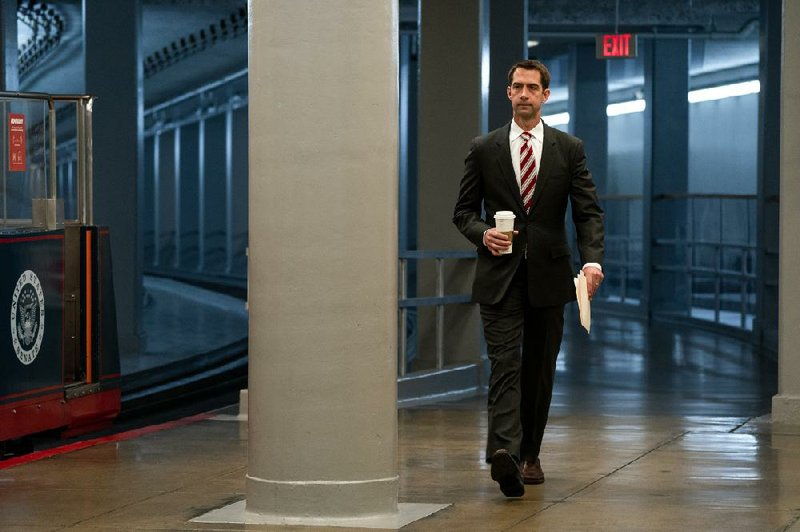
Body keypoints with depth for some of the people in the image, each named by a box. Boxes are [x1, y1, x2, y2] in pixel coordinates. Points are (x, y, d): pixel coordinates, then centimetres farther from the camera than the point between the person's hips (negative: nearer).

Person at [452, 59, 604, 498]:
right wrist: (482, 233, -13)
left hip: (548, 275, 2)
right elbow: (464, 210, 9)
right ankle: (505, 451, -30)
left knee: (540, 370, 10)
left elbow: (588, 212, 0)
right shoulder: (484, 149, 5)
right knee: (505, 364, -14)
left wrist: (592, 259, -16)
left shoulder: (569, 149, 5)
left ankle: (529, 454, 22)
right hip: (499, 275, -1)